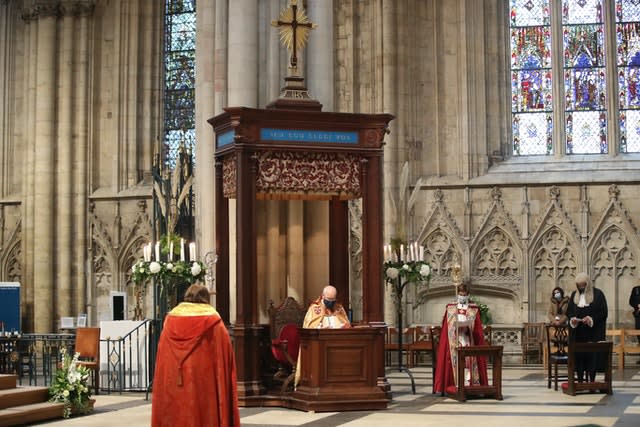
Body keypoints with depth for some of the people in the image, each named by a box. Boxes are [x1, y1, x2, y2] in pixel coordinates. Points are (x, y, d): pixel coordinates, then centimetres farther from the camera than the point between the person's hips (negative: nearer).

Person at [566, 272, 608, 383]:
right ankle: (580, 381, 4)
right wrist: (572, 319, -7)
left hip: (593, 332, -3)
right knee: (578, 356, 0)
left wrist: (591, 319, -17)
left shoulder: (597, 294, -1)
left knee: (592, 355, -6)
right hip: (578, 332, 3)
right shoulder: (574, 295, 12)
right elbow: (569, 311, 15)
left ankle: (591, 380, -2)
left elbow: (603, 312, -4)